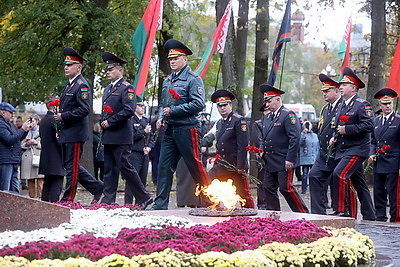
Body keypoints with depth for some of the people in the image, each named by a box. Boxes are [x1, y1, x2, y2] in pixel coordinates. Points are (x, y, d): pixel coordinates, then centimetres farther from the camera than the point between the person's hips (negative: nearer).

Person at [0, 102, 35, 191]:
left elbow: (18, 139, 26)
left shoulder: (9, 123, 20)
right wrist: (23, 129, -15)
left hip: (12, 161, 10)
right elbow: (10, 140, -21)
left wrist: (27, 129, 13)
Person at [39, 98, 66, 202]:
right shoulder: (55, 119, -15)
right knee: (56, 185, -7)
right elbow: (58, 139, -17)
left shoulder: (43, 120, 10)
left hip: (45, 158, 8)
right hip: (56, 159, -8)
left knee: (47, 184, 15)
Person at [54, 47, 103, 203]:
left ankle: (68, 199, 1)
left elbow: (84, 109, -21)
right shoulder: (69, 85, 18)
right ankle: (97, 187, 18)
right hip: (66, 133, 10)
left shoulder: (82, 86, -12)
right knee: (70, 165, 11)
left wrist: (63, 116, -19)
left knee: (72, 166, -4)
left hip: (75, 133, -10)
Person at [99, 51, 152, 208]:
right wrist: (103, 122, 11)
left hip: (121, 136, -9)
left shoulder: (127, 88, -8)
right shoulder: (107, 89, 20)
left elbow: (129, 110, -18)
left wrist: (110, 122, -16)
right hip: (108, 136, 9)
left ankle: (144, 198, -1)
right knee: (109, 169, 8)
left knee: (125, 167, -8)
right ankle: (108, 199, 10)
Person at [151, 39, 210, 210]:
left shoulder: (193, 79, -7)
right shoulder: (167, 81, 17)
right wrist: (161, 117, 4)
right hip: (170, 130, 7)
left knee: (195, 165, -1)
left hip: (187, 130, -7)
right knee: (164, 166, 2)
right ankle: (160, 204, 4)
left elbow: (199, 104, -17)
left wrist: (173, 111, -16)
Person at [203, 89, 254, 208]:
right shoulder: (219, 123, 14)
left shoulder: (239, 121, -10)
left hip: (236, 167, -7)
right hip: (221, 166, 7)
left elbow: (243, 145, -14)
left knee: (243, 194, 0)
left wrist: (240, 166, -17)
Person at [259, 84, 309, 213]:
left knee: (286, 188, -10)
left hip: (284, 162, -9)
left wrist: (290, 159, -20)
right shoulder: (268, 117, 16)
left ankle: (303, 213, 1)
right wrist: (262, 151, 8)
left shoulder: (288, 115, -10)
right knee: (269, 188, 8)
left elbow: (295, 138, -17)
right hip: (270, 163, 9)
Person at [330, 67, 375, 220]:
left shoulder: (362, 105, -9)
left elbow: (369, 126, -21)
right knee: (359, 184, 12)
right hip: (343, 150, 9)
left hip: (356, 150, -9)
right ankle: (369, 216, 19)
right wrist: (334, 138, 9)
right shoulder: (343, 106, 17)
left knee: (339, 174, -23)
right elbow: (339, 127, 29)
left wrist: (347, 129, -20)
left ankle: (341, 211, -20)